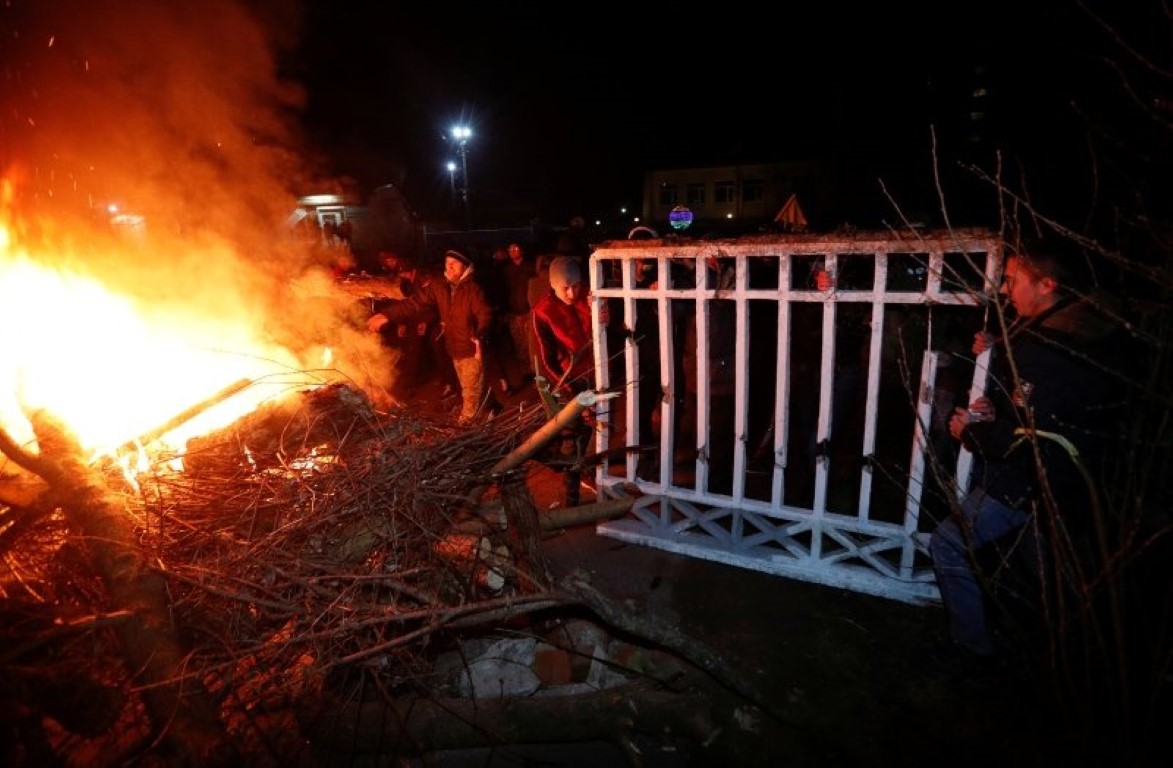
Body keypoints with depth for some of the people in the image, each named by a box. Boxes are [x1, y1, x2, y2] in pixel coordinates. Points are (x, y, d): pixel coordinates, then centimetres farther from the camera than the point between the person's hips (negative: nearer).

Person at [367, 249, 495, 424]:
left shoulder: (473, 289, -15)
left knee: (471, 388, 4)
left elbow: (485, 315, -22)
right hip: (454, 347, 6)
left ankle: (466, 423, 20)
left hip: (471, 347, -6)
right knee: (467, 387, 20)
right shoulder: (438, 286, 1)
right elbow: (415, 303, -3)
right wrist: (387, 314, -14)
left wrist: (479, 335, -42)